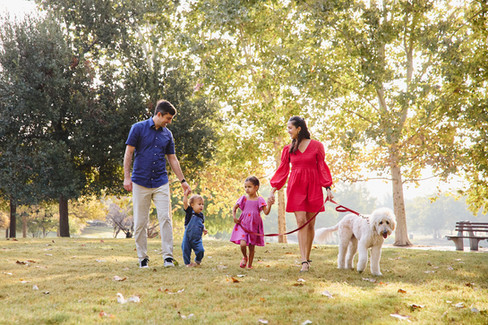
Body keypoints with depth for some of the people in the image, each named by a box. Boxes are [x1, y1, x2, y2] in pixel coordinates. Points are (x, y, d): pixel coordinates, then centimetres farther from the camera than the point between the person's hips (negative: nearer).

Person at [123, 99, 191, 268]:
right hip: (140, 182, -3)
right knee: (140, 222, 2)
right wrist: (126, 177, -9)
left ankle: (168, 256, -7)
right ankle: (142, 258, 11)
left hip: (161, 183, 3)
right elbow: (128, 153, -2)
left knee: (165, 218, -8)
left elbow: (173, 159, 16)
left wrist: (182, 181, 14)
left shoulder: (167, 134, 10)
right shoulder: (138, 128, -1)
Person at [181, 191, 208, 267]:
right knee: (186, 250, 2)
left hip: (197, 238, 3)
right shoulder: (190, 212, -8)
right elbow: (185, 203, -21)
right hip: (188, 237, -3)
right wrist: (186, 195, -30)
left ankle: (198, 261, 20)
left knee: (200, 250, -8)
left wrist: (204, 229, 4)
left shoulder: (201, 215, 6)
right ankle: (188, 263, 24)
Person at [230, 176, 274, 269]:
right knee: (243, 244, -18)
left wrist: (269, 205, -24)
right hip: (243, 225, 0)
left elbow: (266, 212, -7)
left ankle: (249, 265, 23)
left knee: (252, 247, 7)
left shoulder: (259, 200, -1)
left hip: (254, 226, 0)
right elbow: (234, 208, 13)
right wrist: (234, 217, -1)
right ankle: (245, 257, 13)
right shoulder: (244, 198, 2)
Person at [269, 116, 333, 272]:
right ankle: (304, 262, -12)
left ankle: (307, 258, 18)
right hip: (296, 187, 1)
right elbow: (282, 170, 9)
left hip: (313, 187, -1)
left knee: (310, 224, 3)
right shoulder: (288, 149, 7)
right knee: (301, 222, -9)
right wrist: (273, 190, 3)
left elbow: (322, 167, 5)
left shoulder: (316, 146, 2)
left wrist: (328, 188, -2)